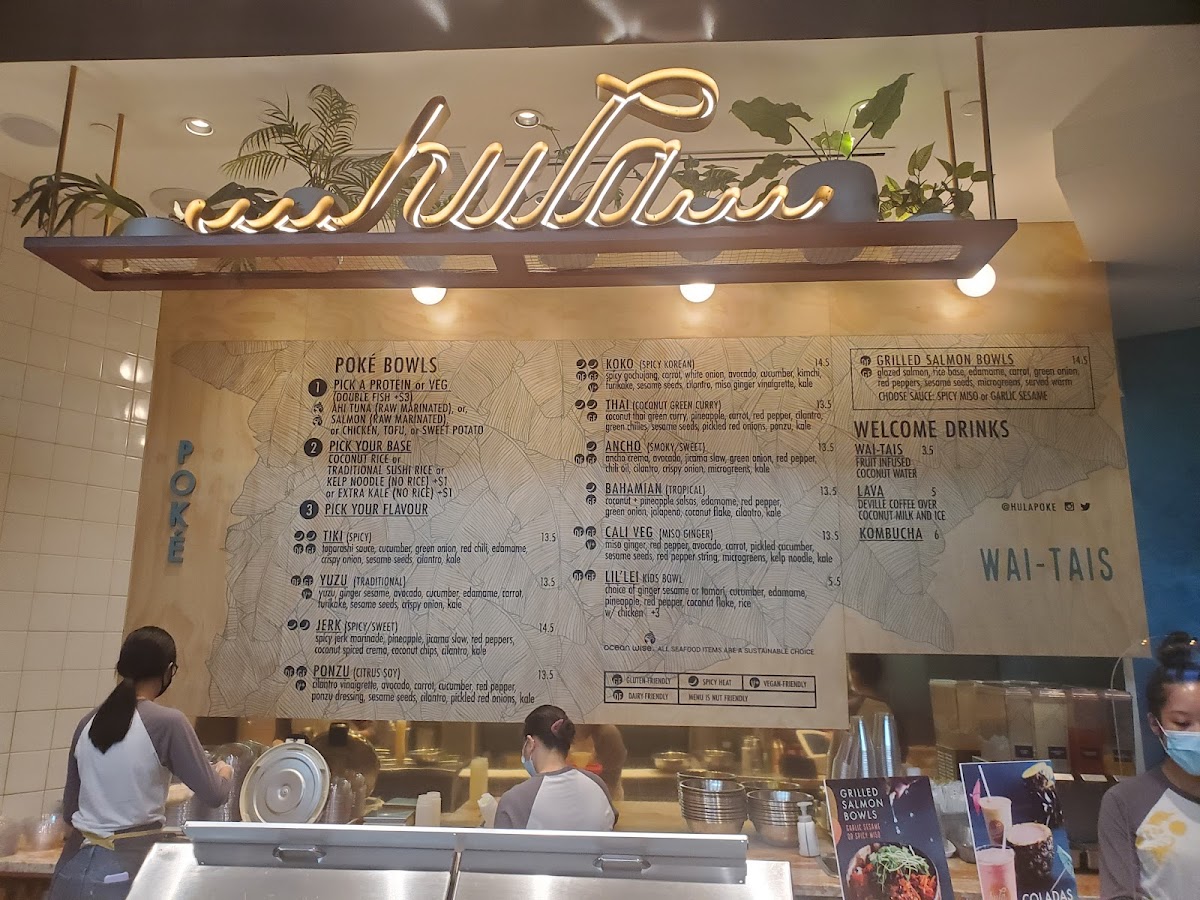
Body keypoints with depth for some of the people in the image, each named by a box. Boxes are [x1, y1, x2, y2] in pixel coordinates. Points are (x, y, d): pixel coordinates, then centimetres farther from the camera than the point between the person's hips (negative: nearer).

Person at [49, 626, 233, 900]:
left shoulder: (88, 722, 4)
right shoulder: (167, 722, -14)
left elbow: (69, 810, 13)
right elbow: (213, 795, -6)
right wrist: (224, 773, 15)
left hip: (74, 866, 6)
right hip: (124, 868, -5)